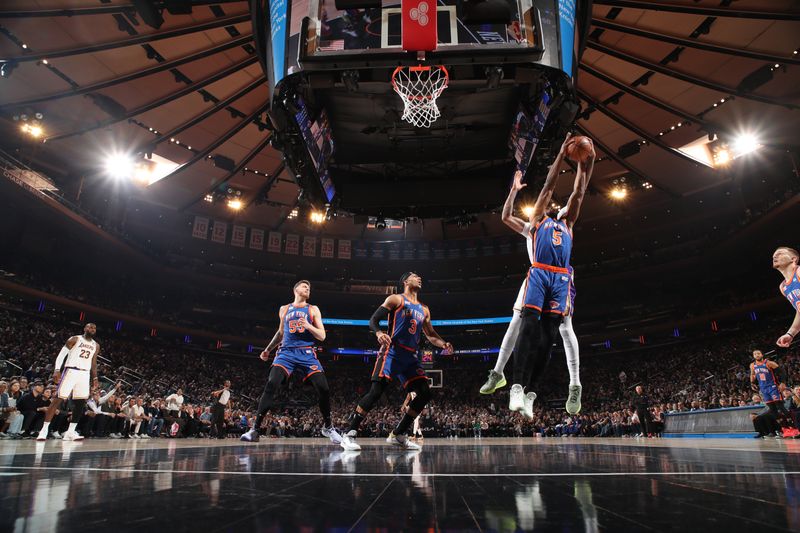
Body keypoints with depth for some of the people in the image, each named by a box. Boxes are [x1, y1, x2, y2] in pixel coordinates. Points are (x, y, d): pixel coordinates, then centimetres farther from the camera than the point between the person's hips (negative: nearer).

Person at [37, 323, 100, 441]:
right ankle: (44, 430, -4)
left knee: (81, 402, -1)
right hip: (71, 371, -5)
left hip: (85, 374, 5)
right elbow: (61, 354, -4)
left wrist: (95, 378, 11)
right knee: (58, 399, -9)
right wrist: (57, 370, -17)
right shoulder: (75, 339, 1)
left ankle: (70, 432, 5)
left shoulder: (96, 346, 15)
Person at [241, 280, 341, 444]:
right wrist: (268, 349, 26)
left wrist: (309, 326, -15)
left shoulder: (313, 309, 10)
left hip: (307, 354, -1)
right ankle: (255, 429, -14)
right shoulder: (284, 309, 16)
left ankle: (328, 427, 11)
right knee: (271, 386, -21)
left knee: (324, 389, -11)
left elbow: (322, 336, 2)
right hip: (286, 352, 1)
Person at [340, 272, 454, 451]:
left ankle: (398, 435, 7)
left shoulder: (424, 309, 21)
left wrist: (443, 344, 5)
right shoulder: (396, 299, 3)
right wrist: (378, 333, -26)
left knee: (425, 393, -2)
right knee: (376, 391, -18)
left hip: (411, 356, 7)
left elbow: (431, 335, 25)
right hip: (392, 351, -7)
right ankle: (349, 434, -11)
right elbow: (373, 320, -4)